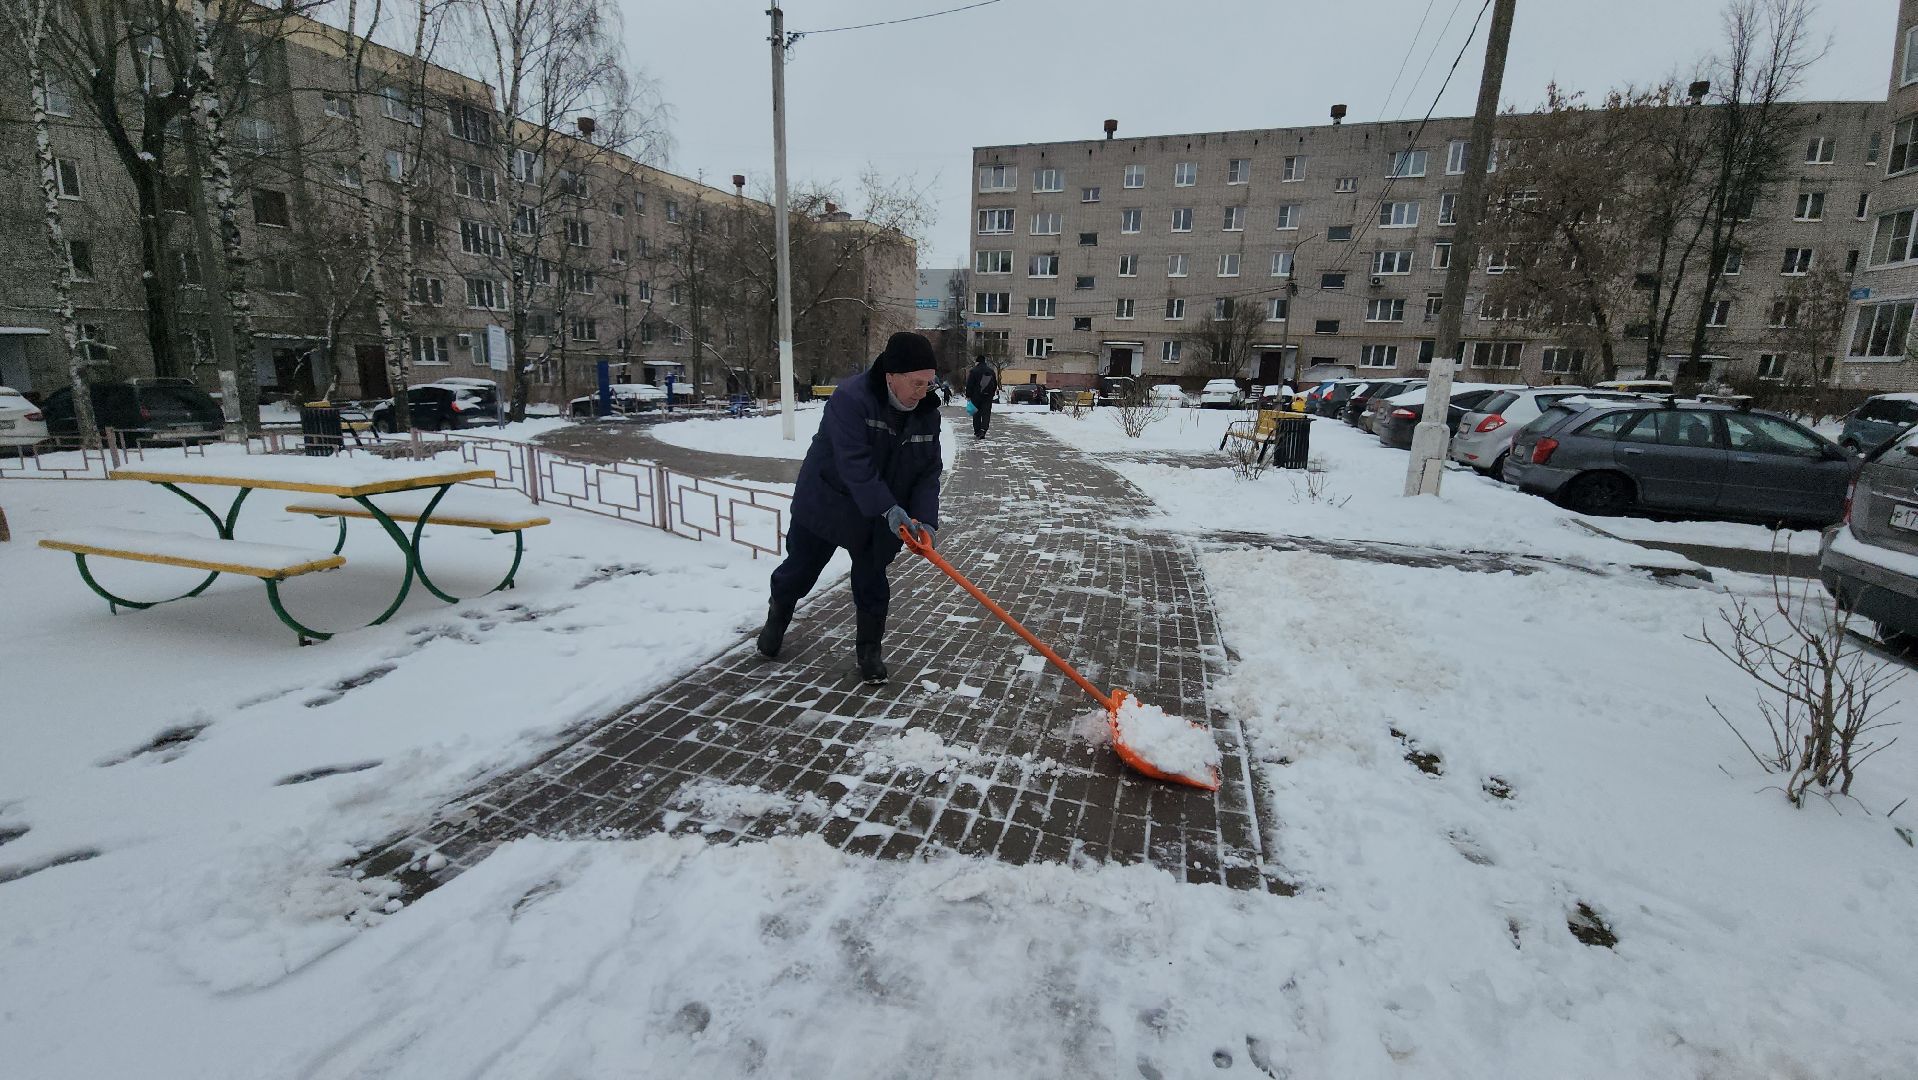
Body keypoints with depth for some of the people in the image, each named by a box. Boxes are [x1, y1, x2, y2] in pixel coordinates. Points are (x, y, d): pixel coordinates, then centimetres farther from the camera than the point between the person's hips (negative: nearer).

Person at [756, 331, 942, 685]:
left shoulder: (927, 414, -8)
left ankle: (869, 650, 25)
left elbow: (929, 471, -6)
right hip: (826, 503, -3)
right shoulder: (851, 398, -28)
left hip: (881, 517, 4)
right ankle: (776, 618, 43)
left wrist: (925, 519, -20)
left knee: (872, 583, 7)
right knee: (800, 569, 14)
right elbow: (855, 463, -34)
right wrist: (888, 508, -41)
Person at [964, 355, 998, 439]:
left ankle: (977, 432, 8)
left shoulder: (974, 371, -6)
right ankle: (983, 430, -17)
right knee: (986, 414, 1)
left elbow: (969, 385, -8)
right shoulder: (991, 371, 9)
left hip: (976, 396, -2)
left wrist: (968, 396, -4)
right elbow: (995, 384, 17)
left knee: (976, 414, 7)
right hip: (988, 396, 2)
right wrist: (992, 394, 25)